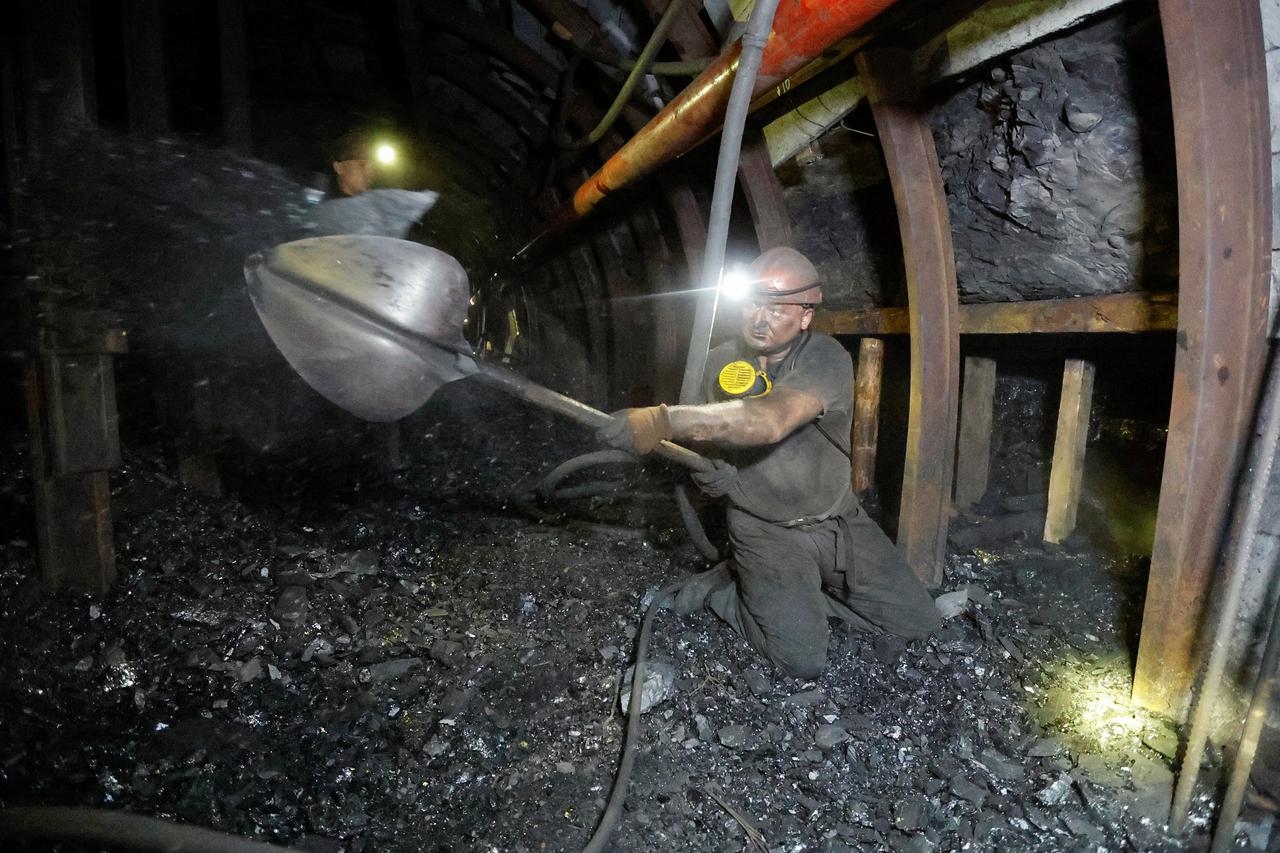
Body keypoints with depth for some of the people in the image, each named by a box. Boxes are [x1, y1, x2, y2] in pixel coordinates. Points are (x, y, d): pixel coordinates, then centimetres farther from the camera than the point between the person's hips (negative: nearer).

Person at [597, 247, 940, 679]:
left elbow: (770, 421, -41)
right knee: (803, 659, -14)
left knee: (920, 621, 2)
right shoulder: (721, 361, -6)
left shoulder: (826, 359, -20)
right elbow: (706, 435, 13)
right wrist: (706, 471, -12)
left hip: (837, 520, 1)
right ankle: (722, 589, 11)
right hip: (765, 529, 0)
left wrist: (663, 420, -50)